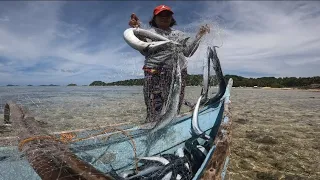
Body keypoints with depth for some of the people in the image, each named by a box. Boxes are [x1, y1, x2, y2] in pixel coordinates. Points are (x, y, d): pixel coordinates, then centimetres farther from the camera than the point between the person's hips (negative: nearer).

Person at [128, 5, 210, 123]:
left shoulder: (179, 34, 27)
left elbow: (188, 51, 17)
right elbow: (145, 51, -3)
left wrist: (199, 36, 13)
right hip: (155, 74, -4)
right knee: (154, 110, -11)